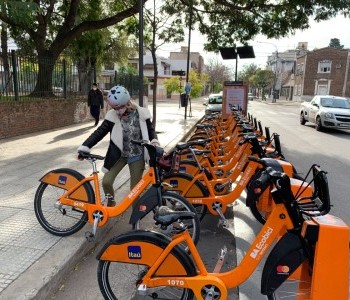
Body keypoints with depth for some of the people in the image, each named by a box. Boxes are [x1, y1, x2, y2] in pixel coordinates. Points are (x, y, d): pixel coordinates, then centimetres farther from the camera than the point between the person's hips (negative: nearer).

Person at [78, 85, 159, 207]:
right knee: (106, 182, -8)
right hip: (118, 154, 1)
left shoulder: (141, 113, -9)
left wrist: (154, 141, -17)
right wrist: (85, 147, -17)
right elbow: (100, 132, -8)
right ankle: (111, 202, 23)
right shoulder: (112, 115, -8)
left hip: (136, 156, -1)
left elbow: (150, 129, 3)